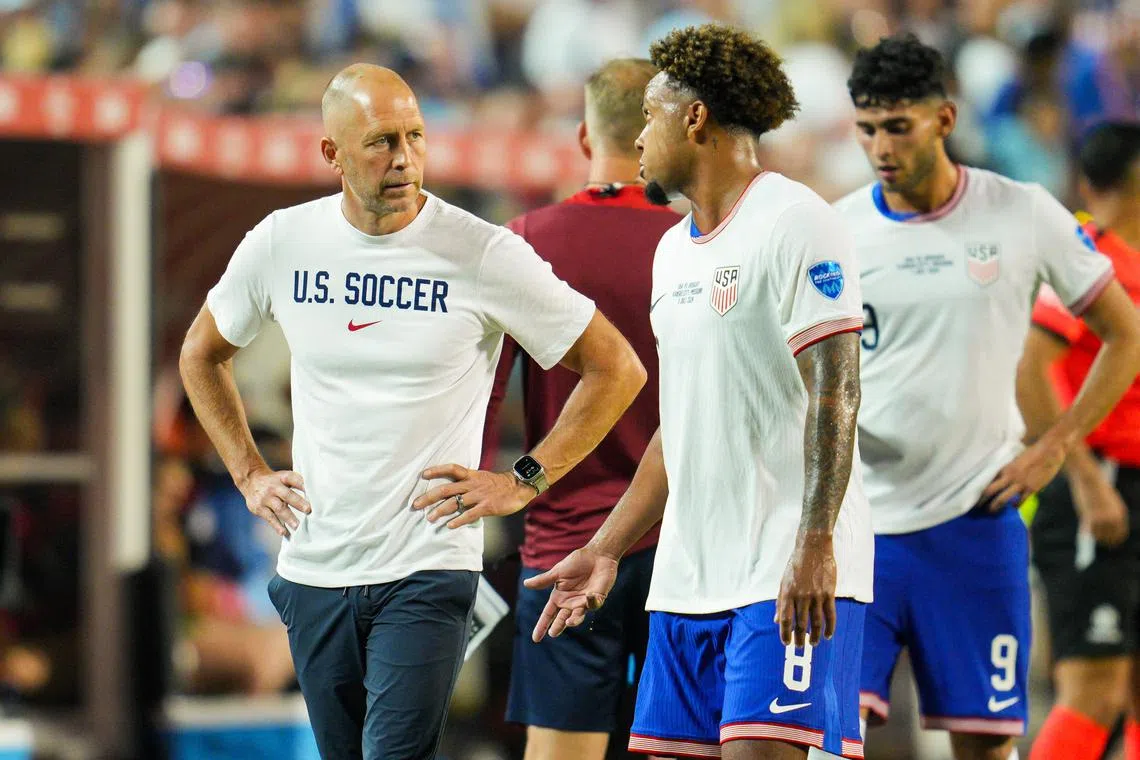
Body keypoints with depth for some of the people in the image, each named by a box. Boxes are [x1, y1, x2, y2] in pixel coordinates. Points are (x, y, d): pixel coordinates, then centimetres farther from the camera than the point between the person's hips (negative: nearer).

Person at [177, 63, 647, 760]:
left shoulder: (482, 254, -9)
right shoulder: (281, 243, 1)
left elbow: (617, 370, -2)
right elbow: (202, 355, 21)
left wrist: (524, 483, -3)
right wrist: (249, 474, 12)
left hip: (428, 571, -4)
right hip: (314, 569, 4)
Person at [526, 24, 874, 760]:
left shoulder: (796, 223, -8)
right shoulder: (675, 249, 19)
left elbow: (833, 395, -16)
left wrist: (814, 546, -24)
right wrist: (606, 550, 22)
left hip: (791, 574, -9)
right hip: (687, 577, 9)